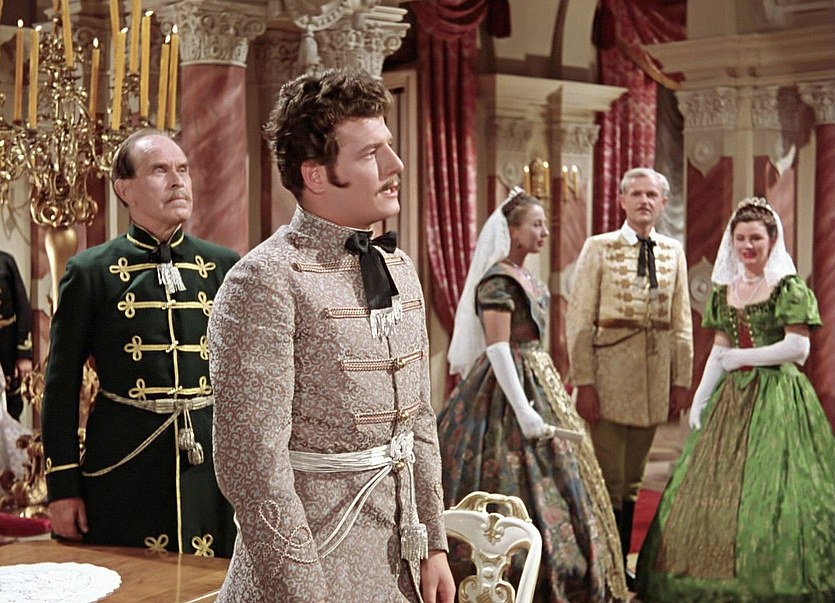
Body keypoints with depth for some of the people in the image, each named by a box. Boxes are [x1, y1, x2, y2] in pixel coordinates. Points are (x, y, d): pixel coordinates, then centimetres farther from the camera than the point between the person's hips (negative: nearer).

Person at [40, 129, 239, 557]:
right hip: (124, 470, -2)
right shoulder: (90, 272, 0)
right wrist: (63, 487, -2)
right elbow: (62, 386, 1)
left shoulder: (225, 267, 6)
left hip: (214, 465, 2)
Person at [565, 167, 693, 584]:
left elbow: (681, 324, 12)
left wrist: (681, 381, 7)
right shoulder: (599, 248, -1)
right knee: (608, 476, -2)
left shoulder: (673, 252, 10)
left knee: (632, 479, 12)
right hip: (609, 368, -4)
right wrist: (584, 382, -12)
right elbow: (579, 319, -6)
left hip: (655, 373, 4)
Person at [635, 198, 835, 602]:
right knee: (714, 488, 3)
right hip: (732, 397, 6)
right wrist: (700, 399, 4)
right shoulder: (725, 289, 13)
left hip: (776, 396, -6)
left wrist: (741, 357, -9)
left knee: (769, 489, -7)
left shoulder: (789, 287, -6)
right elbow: (719, 351, 13)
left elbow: (798, 346, -14)